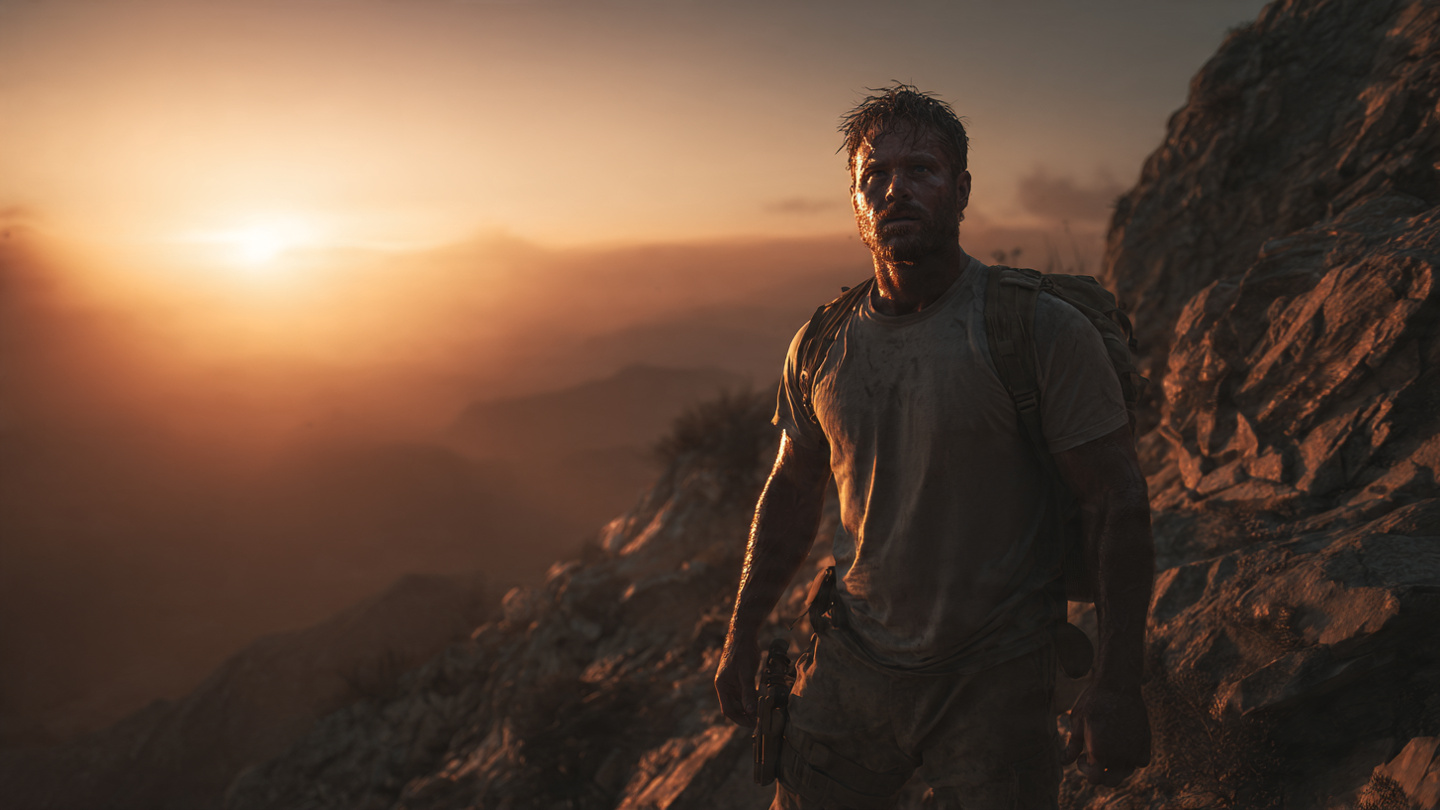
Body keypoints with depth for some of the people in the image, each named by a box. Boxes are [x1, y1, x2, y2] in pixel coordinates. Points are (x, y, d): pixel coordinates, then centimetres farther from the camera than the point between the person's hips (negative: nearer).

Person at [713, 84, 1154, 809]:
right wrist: (742, 637, 15)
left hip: (994, 682, -4)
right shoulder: (820, 347, 2)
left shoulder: (1045, 332, -12)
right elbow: (792, 491, 13)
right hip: (850, 667, 4)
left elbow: (1118, 504, -12)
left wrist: (1116, 683, -17)